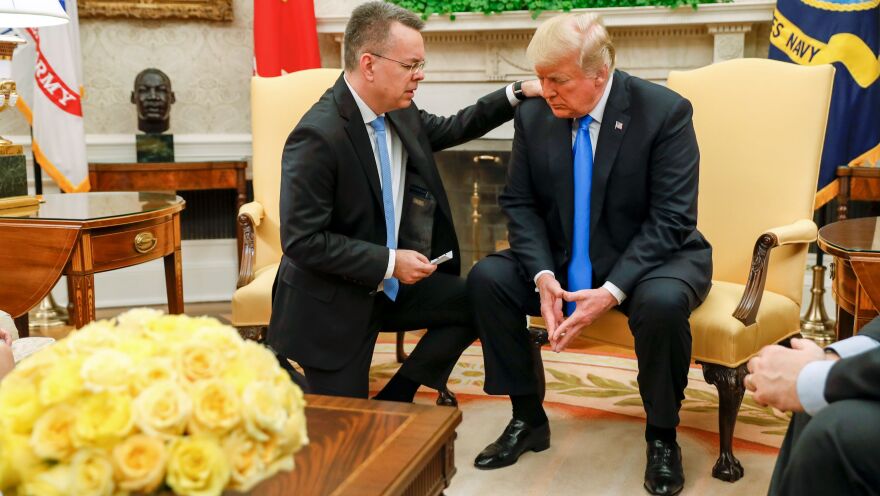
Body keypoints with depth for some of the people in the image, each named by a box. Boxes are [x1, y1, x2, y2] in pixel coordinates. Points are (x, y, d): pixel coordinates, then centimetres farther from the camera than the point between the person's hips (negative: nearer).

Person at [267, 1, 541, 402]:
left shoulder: (399, 112, -3)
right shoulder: (317, 136, -25)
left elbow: (451, 130, 17)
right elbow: (301, 241, -24)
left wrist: (518, 93, 7)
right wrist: (389, 262, -23)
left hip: (389, 285, 7)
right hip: (331, 303, -7)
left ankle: (393, 399, 7)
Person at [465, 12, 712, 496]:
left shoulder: (664, 111, -17)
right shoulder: (533, 115, -5)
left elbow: (671, 218, -19)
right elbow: (519, 202, -1)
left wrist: (612, 290, -29)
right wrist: (543, 274, -19)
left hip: (650, 257, -4)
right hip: (563, 259, 4)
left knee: (662, 302, -36)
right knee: (486, 278, -16)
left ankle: (661, 437, -8)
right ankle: (528, 419, 1)